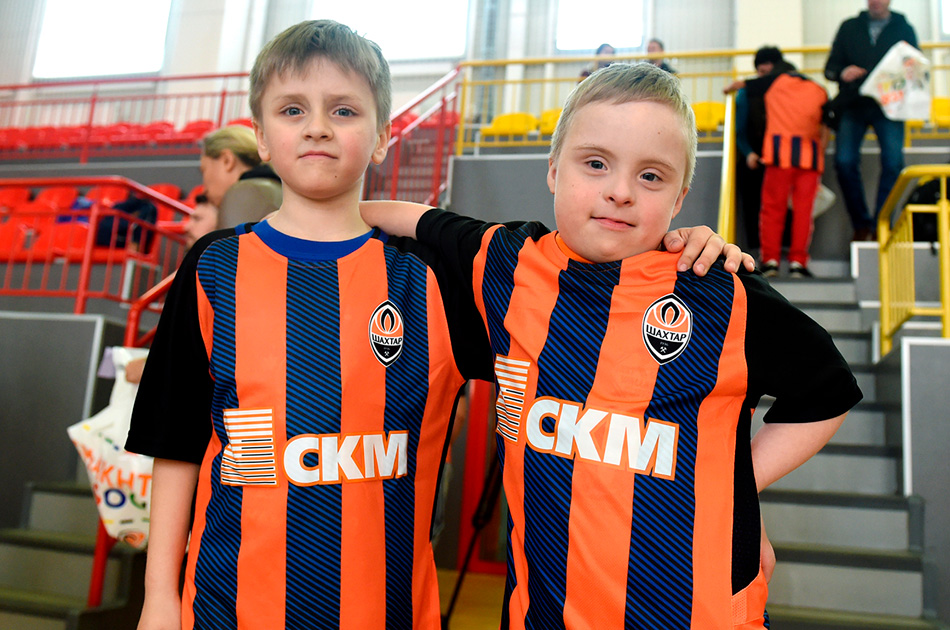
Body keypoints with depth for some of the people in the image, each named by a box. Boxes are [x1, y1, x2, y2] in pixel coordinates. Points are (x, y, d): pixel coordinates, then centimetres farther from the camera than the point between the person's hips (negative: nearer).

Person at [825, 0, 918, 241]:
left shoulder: (904, 29, 15)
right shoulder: (849, 27, 16)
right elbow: (830, 67, 12)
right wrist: (842, 73, -11)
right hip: (852, 104, 1)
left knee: (893, 162, -17)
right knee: (844, 162, -13)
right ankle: (861, 224, 1)